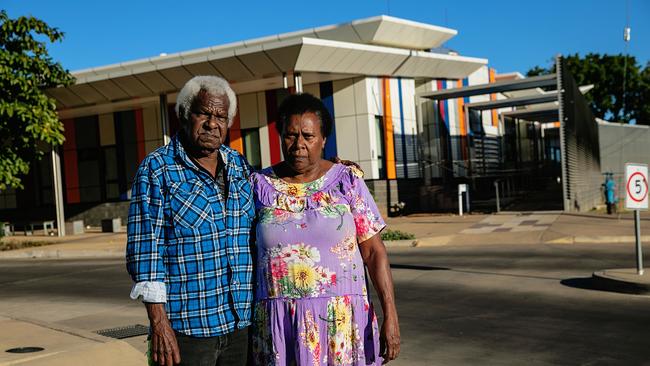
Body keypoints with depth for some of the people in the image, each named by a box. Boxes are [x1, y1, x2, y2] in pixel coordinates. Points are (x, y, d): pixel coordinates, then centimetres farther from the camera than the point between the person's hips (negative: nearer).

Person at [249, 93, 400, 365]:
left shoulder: (347, 181, 0)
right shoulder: (260, 185, 3)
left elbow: (374, 251, -2)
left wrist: (390, 315, -8)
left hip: (342, 320, -1)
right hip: (278, 323, 1)